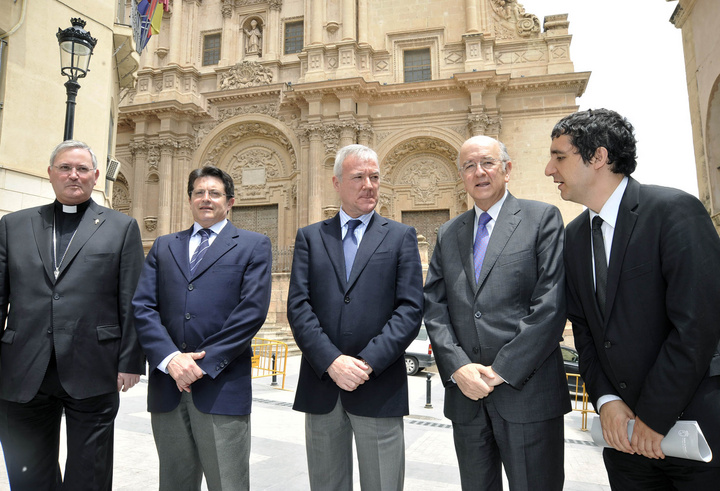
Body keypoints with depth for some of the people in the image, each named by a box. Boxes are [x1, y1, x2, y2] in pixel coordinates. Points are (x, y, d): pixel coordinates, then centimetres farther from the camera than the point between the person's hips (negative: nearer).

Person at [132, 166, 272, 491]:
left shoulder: (254, 245, 3)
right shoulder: (163, 246, 15)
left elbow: (252, 311, -8)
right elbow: (143, 307, 4)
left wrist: (205, 363, -12)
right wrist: (170, 358, -11)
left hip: (222, 387, -3)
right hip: (167, 384, 4)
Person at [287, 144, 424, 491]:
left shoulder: (401, 236, 4)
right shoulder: (310, 237, 8)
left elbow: (410, 309, -4)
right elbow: (298, 307, -2)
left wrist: (368, 362, -15)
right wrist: (331, 361, -14)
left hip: (379, 386, -1)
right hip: (321, 384, 2)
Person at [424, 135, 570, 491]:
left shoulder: (542, 218, -1)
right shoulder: (448, 234, 12)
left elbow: (550, 304, -10)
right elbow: (434, 307, 5)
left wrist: (503, 370, -13)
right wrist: (457, 367, -9)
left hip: (527, 391, -3)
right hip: (465, 394, 4)